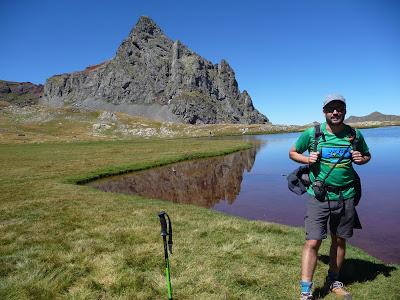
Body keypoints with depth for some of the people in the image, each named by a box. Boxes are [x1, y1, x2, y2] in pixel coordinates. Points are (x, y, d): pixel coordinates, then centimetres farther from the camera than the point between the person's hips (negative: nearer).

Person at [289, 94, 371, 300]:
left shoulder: (355, 135, 3)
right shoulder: (312, 133, -5)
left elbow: (367, 155, 18)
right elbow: (292, 152, 7)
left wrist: (360, 159, -5)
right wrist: (307, 159, -13)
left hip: (345, 196, 3)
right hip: (318, 196, -3)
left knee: (339, 240, 16)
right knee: (312, 242, -6)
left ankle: (333, 282, 37)